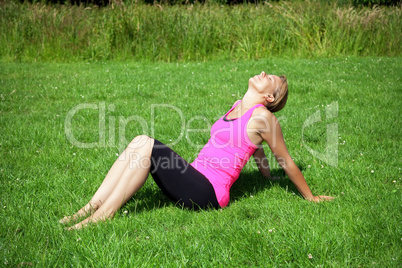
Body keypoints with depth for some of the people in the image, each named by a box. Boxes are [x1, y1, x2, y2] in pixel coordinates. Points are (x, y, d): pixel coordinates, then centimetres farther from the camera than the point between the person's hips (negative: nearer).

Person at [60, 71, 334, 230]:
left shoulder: (263, 117, -5)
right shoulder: (238, 107, 19)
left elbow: (286, 161, 2)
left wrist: (311, 197, 11)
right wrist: (267, 177, 48)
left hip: (207, 192, -8)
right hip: (195, 180, 8)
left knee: (147, 147, -22)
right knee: (141, 142, -10)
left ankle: (103, 215, -22)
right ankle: (92, 207, -16)